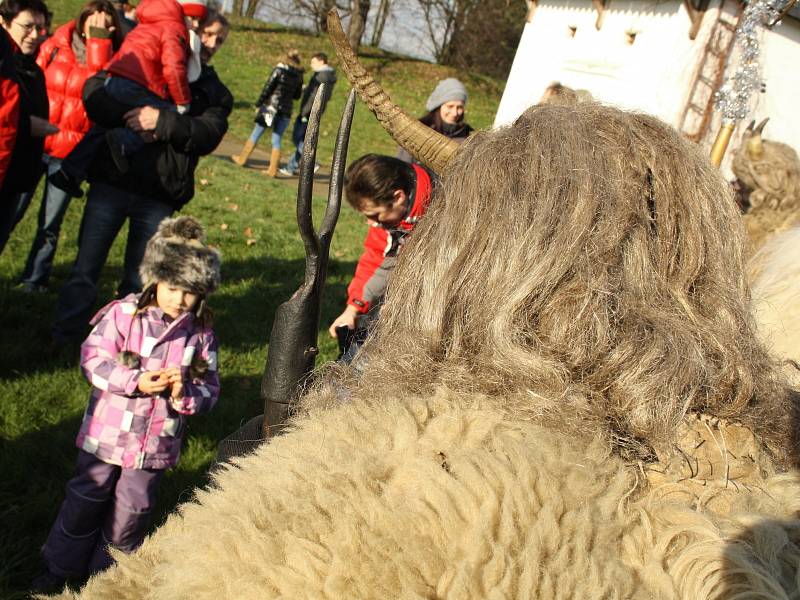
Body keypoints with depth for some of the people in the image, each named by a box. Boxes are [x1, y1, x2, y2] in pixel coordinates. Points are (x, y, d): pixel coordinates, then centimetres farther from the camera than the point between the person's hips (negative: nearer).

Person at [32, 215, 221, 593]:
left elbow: (210, 390, -3)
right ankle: (61, 567, 36)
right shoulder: (123, 314, -12)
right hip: (108, 432, -1)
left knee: (132, 511, 14)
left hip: (157, 443, 1)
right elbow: (93, 359, -14)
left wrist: (186, 394, -25)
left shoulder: (201, 333, -6)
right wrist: (136, 382, -25)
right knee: (87, 498, 15)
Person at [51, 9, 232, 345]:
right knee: (85, 270, 2)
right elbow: (95, 88, -3)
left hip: (159, 198, 2)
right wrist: (126, 118, -19)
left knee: (138, 282, 9)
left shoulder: (215, 94, 14)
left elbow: (208, 135, -6)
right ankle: (62, 341, 13)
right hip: (111, 182, -1)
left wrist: (164, 121, -21)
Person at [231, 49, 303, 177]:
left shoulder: (279, 70, -8)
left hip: (271, 106, -3)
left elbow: (267, 89, -9)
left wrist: (258, 104, -3)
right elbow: (297, 95, 12)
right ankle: (273, 170, 4)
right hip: (286, 110, 3)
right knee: (277, 139, 7)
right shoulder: (299, 75, 3)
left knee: (256, 134, 9)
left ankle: (242, 159, 19)